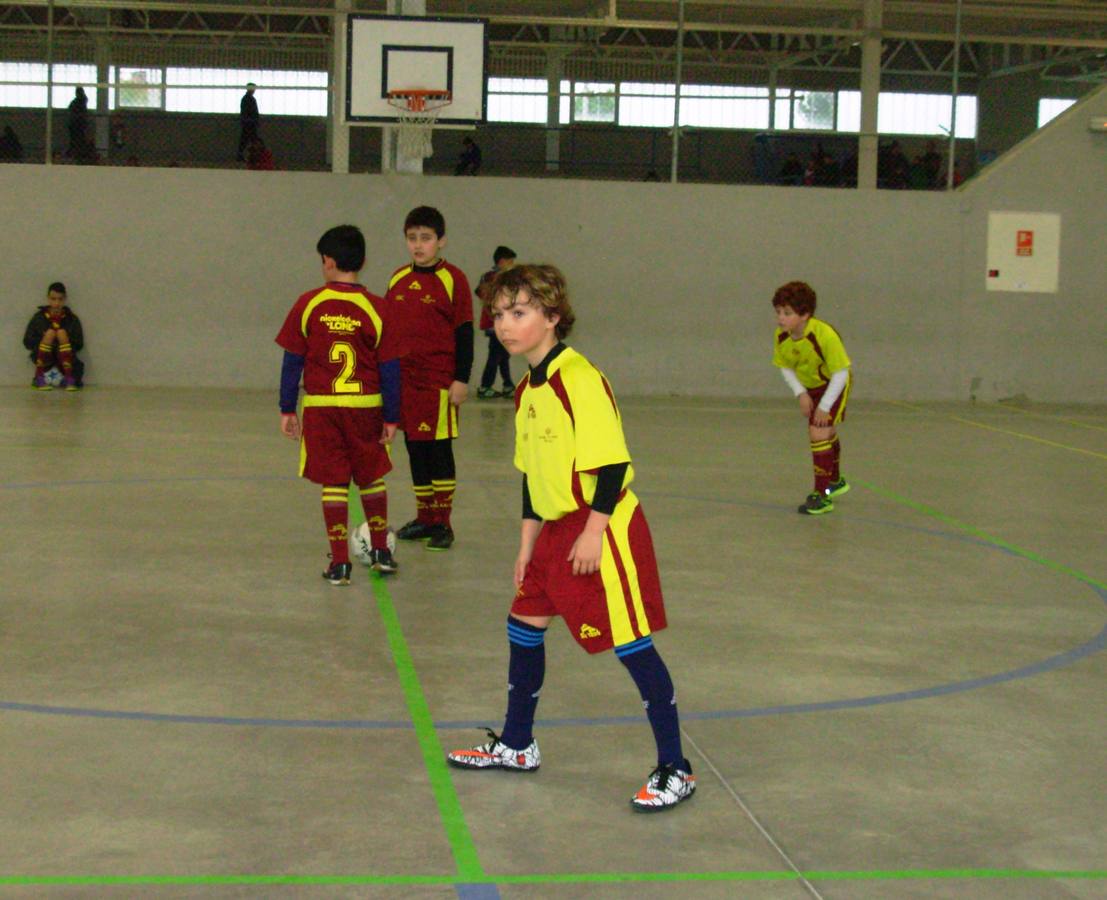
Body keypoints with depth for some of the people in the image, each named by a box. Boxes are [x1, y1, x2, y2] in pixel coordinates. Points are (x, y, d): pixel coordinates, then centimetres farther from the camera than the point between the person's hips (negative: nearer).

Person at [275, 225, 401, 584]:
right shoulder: (376, 308, -4)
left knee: (333, 484, 5)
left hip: (320, 406, 0)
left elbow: (292, 361, 0)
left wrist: (287, 410, 9)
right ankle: (380, 551, 25)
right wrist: (391, 418, 5)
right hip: (366, 407, 1)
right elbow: (390, 367, -2)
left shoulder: (307, 305, -4)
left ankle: (339, 562, 6)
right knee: (372, 478, 18)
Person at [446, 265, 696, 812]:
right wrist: (527, 542, 18)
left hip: (601, 528, -10)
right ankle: (517, 746, 34)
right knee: (524, 625, 16)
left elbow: (612, 462, -20)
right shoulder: (527, 391, 11)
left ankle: (674, 771, 2)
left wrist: (593, 532, -19)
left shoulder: (579, 378, -17)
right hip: (556, 528, 10)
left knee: (632, 644, -6)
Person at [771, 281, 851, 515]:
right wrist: (801, 394, -14)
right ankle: (835, 481, 46)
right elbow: (785, 367, -2)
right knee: (827, 433, 23)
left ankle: (822, 496, -12)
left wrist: (825, 406, -26)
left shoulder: (824, 335, -36)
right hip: (810, 386, 6)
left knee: (819, 433, -19)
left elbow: (841, 373, -28)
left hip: (834, 384, -6)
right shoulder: (781, 336, -20)